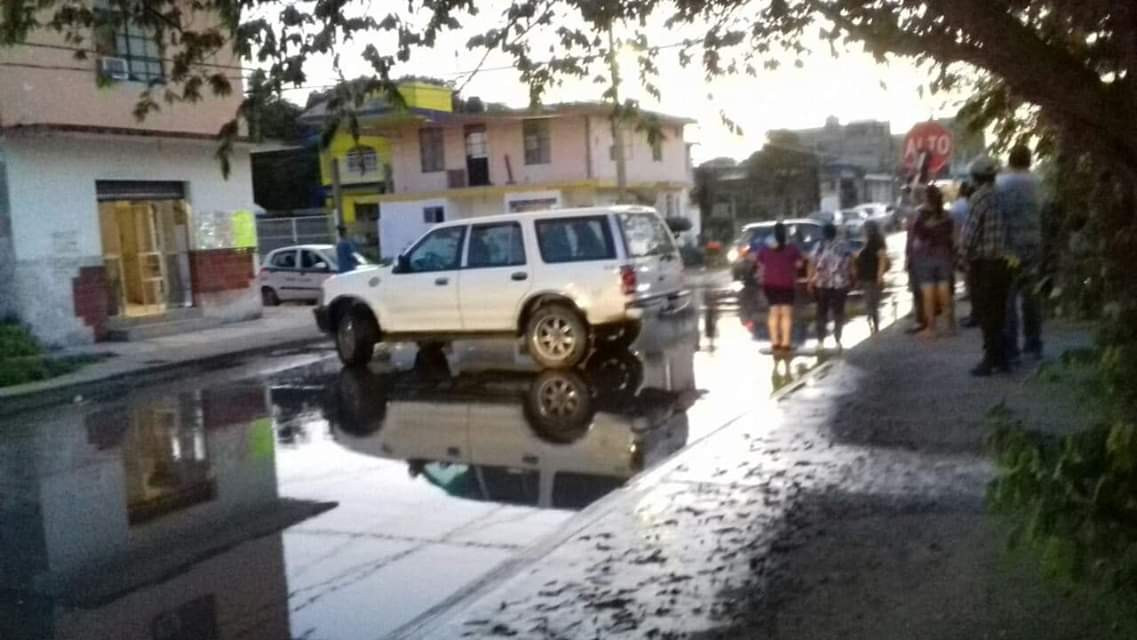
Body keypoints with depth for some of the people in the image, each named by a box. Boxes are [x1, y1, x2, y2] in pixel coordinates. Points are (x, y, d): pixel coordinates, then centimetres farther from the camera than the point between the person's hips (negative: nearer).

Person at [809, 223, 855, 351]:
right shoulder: (844, 247, -1)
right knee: (838, 312, 8)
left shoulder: (820, 248, -6)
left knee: (822, 313, 9)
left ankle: (821, 340, 7)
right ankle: (838, 340, 5)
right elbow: (850, 265, 0)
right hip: (840, 284, 1)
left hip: (822, 284, -1)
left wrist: (811, 281, 0)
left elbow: (812, 266, -8)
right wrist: (851, 279, 13)